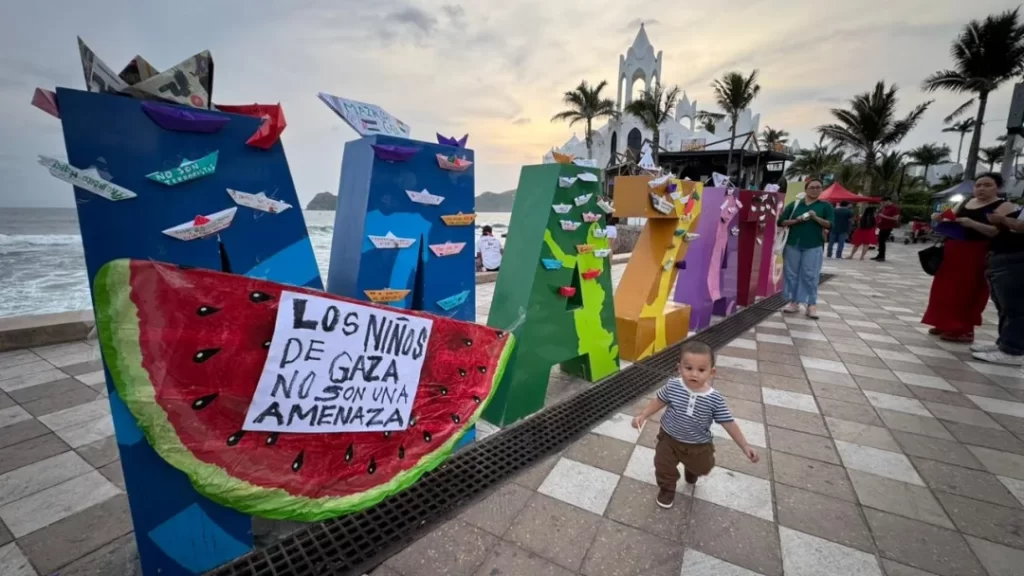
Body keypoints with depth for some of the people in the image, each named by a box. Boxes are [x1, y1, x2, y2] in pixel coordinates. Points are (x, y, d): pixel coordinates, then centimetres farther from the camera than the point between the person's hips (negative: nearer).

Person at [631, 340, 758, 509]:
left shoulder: (715, 399, -25)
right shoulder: (672, 386, -24)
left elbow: (729, 423, -14)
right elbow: (658, 401, -7)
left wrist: (745, 446, -13)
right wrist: (642, 415, -12)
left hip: (699, 445, 1)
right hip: (669, 438, -1)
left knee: (702, 468, 27)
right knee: (663, 467, 14)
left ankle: (691, 471, 64)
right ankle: (667, 489, 46)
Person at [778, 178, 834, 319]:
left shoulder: (825, 205, 6)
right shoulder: (794, 204, 8)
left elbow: (831, 225, -2)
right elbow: (782, 222, 4)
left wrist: (816, 218, -16)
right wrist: (796, 220, -13)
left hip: (814, 246, -2)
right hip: (793, 244, 2)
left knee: (810, 275, -4)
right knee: (791, 273, 3)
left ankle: (812, 305, 2)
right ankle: (794, 302, 12)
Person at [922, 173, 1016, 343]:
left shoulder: (1003, 207, -4)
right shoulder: (965, 202, 14)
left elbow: (999, 232, -15)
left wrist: (972, 223, -28)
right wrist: (940, 218, -5)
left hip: (976, 255, -6)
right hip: (952, 251, 6)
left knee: (968, 292, -4)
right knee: (947, 289, 10)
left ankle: (965, 330, 4)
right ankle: (948, 324, 20)